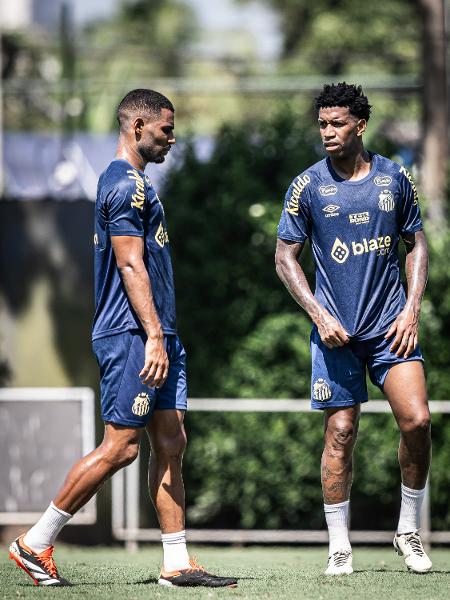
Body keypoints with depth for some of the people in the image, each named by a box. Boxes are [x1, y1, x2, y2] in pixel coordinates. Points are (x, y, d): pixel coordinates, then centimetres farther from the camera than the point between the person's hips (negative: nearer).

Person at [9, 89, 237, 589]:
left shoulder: (132, 182, 20)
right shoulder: (126, 184, -12)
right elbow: (131, 266, -18)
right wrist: (153, 335, -22)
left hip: (156, 335, 10)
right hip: (132, 335, -10)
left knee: (171, 442, 5)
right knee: (121, 446, -8)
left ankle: (177, 564, 5)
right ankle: (35, 543, -1)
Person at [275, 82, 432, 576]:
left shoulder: (395, 179, 4)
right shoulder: (307, 186, -1)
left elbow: (417, 244, 12)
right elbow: (285, 258, 3)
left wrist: (411, 309, 0)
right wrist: (319, 315, -7)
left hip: (392, 326, 1)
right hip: (336, 331, -1)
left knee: (416, 420, -12)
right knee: (340, 433, -2)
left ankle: (408, 531, 6)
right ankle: (339, 547, 8)